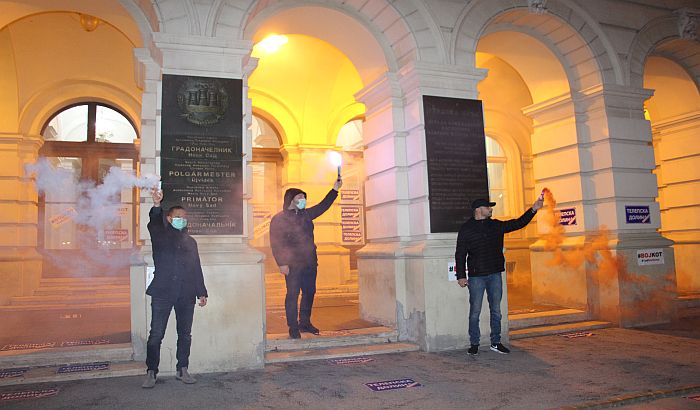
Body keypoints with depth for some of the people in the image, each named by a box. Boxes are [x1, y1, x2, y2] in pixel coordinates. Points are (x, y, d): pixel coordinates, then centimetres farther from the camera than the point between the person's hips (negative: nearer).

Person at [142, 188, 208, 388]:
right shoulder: (160, 236, 6)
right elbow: (153, 223, -18)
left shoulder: (190, 241, 17)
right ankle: (151, 373, 9)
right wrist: (156, 205, -37)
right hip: (162, 293, -4)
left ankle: (182, 370, 20)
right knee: (156, 334, -2)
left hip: (186, 295, 4)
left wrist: (201, 292, 12)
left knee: (185, 334, 9)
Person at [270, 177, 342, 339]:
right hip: (292, 265, -6)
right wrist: (282, 263, -16)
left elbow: (322, 206, 20)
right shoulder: (278, 219, -4)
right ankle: (293, 327, 6)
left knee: (309, 292, 11)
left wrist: (335, 189, 15)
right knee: (293, 295, -3)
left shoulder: (305, 214, 15)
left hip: (310, 263, 7)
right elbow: (276, 243, -8)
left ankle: (305, 322, 25)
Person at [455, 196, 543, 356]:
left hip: (495, 275, 4)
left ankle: (496, 343, 21)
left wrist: (533, 210, 5)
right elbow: (460, 254, -3)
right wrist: (461, 276, -9)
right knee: (475, 312, 0)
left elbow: (518, 223, 15)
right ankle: (474, 344, 12)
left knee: (496, 311, 9)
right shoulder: (466, 229, -2)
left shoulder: (496, 225, 10)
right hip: (476, 277, -4)